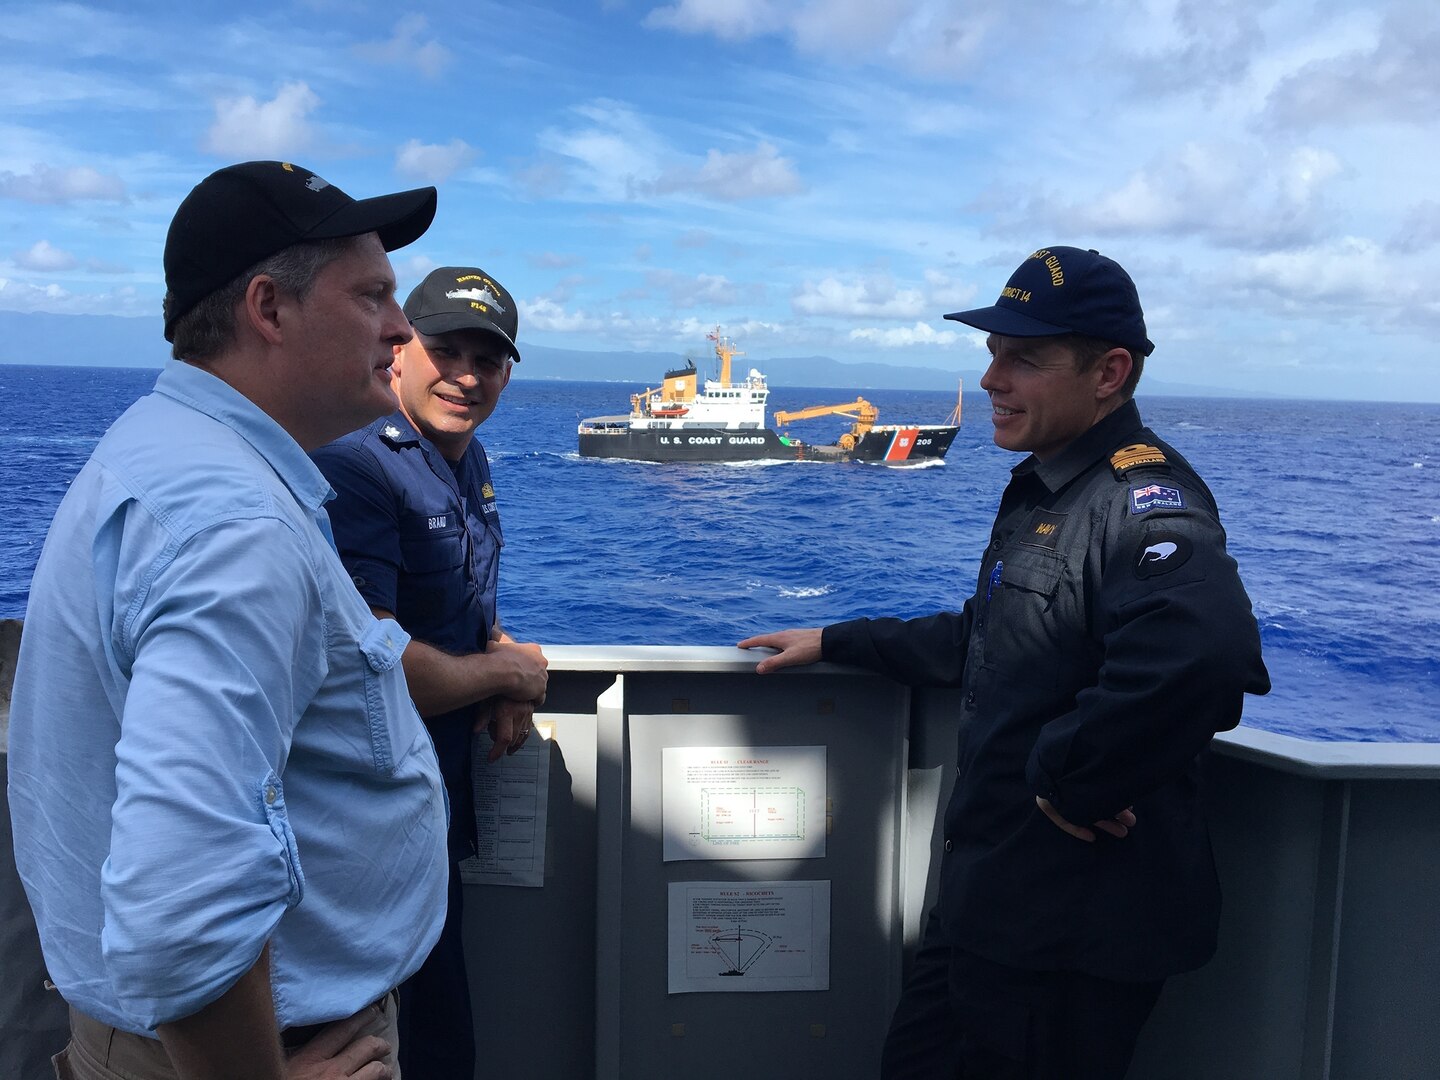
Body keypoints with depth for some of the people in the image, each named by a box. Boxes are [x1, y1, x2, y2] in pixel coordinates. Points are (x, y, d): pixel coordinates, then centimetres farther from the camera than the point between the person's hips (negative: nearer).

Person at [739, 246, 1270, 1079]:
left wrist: (1071, 782, -29)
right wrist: (837, 642, 21)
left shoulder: (1144, 497, -21)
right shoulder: (1045, 492, 11)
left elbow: (1204, 652, -42)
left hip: (1077, 935, -9)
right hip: (993, 900, 9)